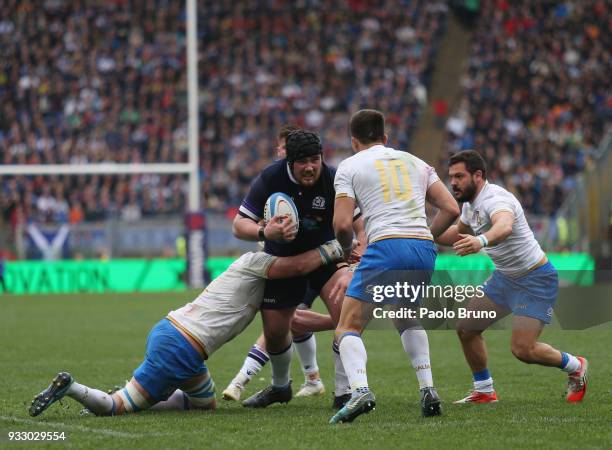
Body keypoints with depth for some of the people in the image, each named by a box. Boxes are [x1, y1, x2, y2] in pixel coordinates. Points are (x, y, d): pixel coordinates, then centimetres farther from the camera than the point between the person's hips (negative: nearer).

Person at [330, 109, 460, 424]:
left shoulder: (349, 166, 9)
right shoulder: (415, 162, 22)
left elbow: (342, 224, -1)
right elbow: (451, 209, 14)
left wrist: (347, 249, 18)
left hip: (386, 247, -5)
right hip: (425, 250, 5)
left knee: (348, 328, 2)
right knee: (407, 320, 29)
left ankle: (359, 389, -25)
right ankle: (428, 390, 13)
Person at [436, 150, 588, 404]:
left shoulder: (495, 199, -27)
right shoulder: (470, 203, 4)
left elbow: (504, 226, -52)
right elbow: (458, 234, 25)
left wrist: (481, 241, -73)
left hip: (536, 280, -9)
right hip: (505, 277, 9)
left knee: (522, 349, -16)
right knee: (466, 329, 3)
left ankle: (575, 367, 11)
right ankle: (484, 391, 18)